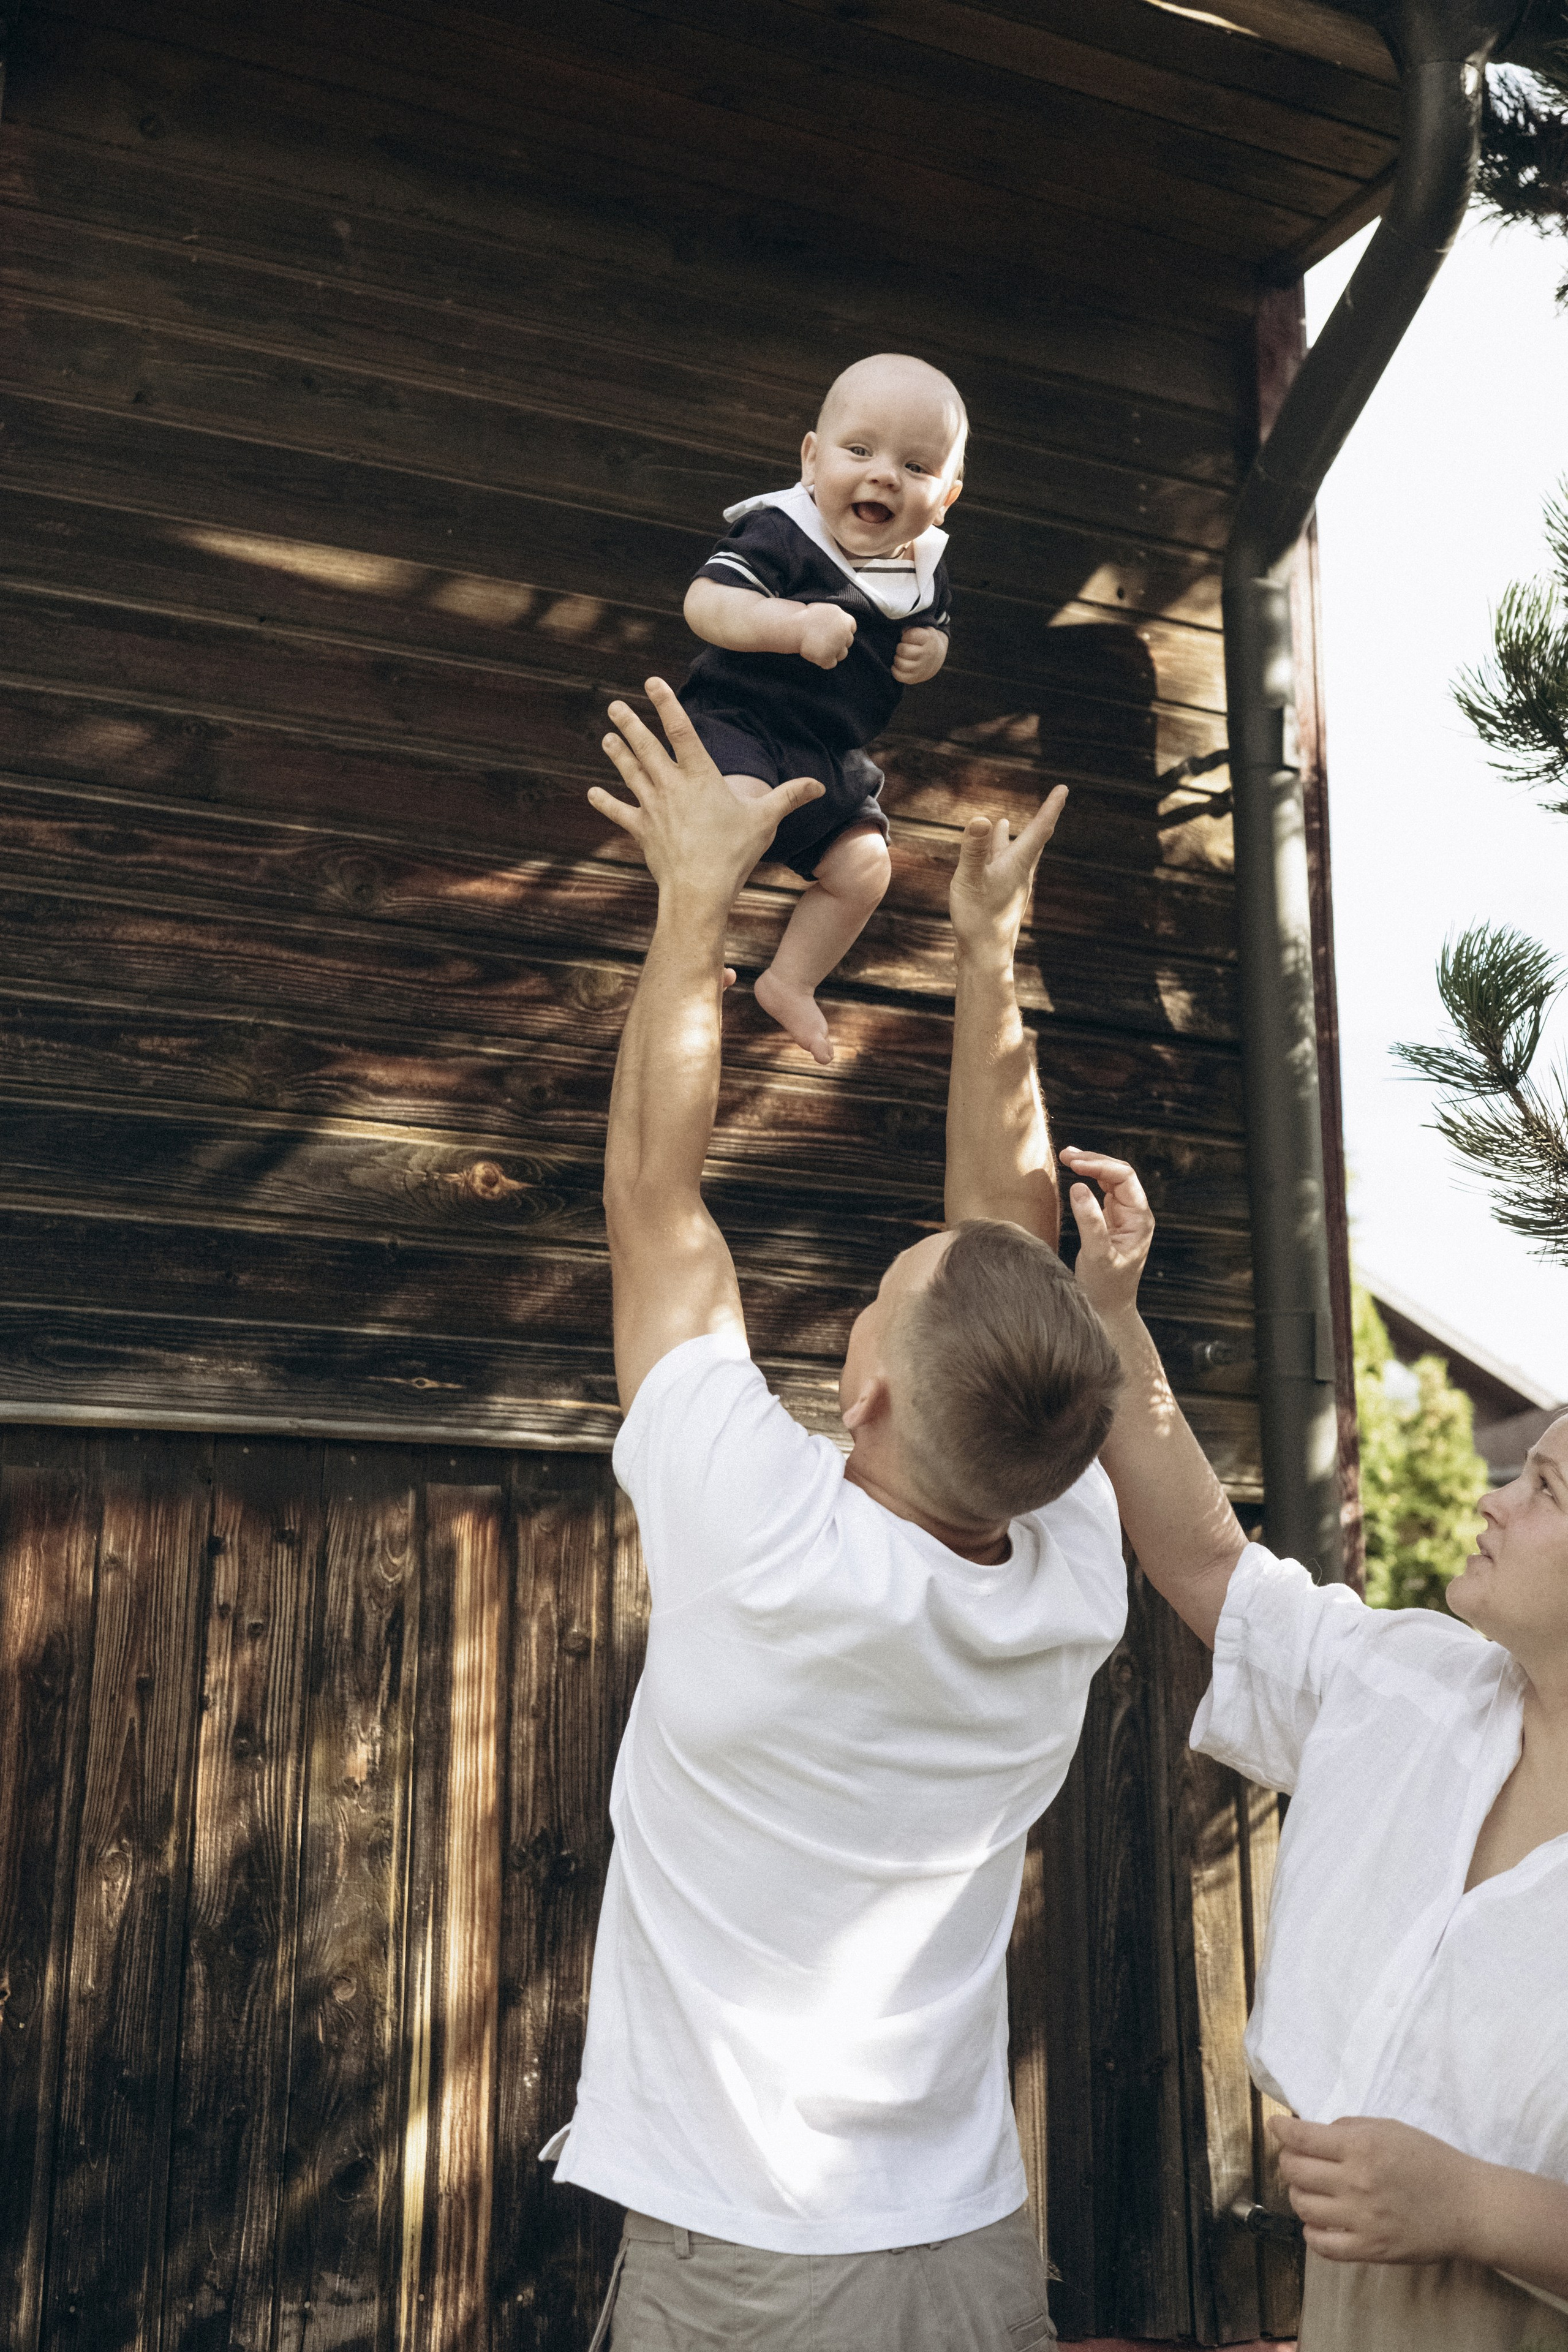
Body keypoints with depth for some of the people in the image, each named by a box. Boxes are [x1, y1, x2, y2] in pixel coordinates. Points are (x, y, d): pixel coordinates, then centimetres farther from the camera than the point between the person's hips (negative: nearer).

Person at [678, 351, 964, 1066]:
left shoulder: (925, 566, 1)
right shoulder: (782, 534, -20)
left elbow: (932, 626, 21)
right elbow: (704, 603, -31)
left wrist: (930, 652, -5)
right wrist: (798, 624, -45)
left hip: (834, 759, 7)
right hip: (739, 720, -7)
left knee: (863, 868, 5)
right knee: (741, 814, -33)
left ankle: (791, 982, 24)